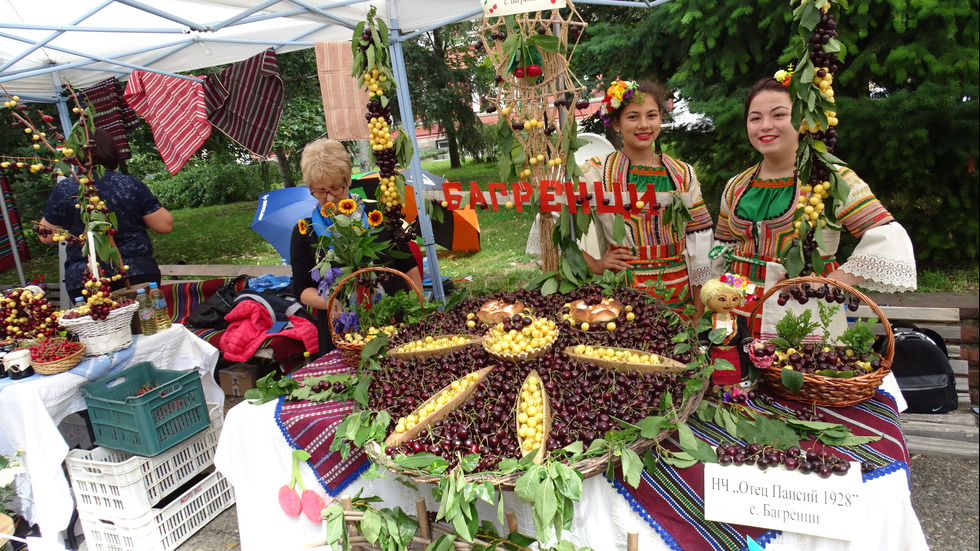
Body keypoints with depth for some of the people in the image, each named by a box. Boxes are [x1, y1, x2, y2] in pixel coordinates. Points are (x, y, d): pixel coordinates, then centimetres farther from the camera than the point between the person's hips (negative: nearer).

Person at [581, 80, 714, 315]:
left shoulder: (683, 174, 7)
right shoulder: (598, 172, -4)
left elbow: (697, 241, 8)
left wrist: (700, 312, 6)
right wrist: (594, 265, -9)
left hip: (679, 295, 3)